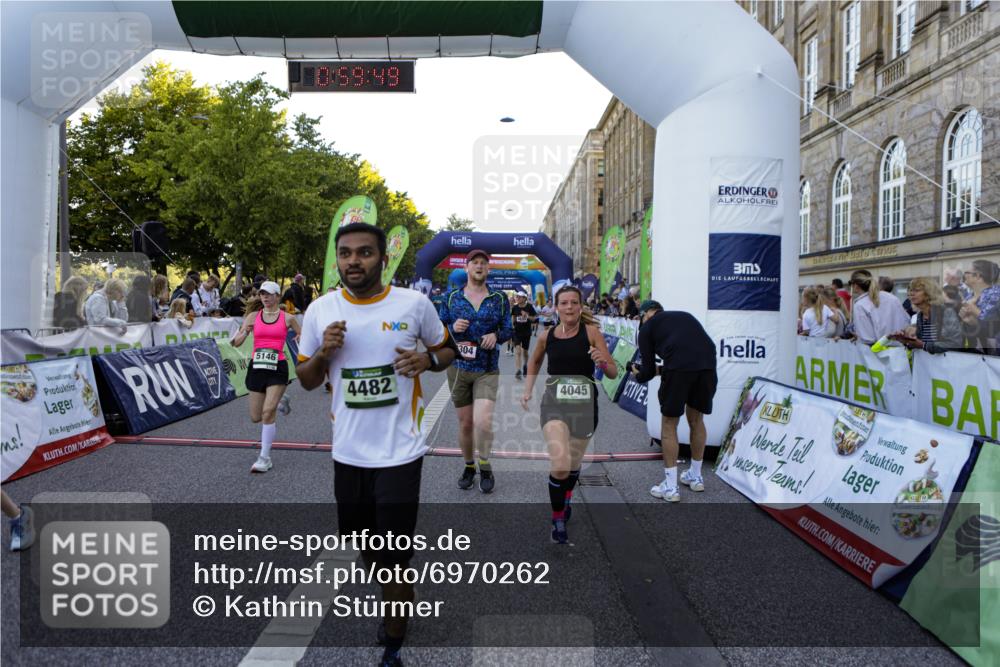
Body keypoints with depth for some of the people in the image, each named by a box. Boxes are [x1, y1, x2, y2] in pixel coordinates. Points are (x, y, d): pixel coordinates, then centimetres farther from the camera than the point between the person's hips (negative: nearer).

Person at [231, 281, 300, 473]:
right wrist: (244, 332, -18)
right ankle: (279, 402, 44)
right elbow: (236, 343, 3)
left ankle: (265, 458, -5)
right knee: (256, 417, 10)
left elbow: (302, 336, 14)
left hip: (278, 368, -3)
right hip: (257, 367, 3)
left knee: (268, 412, -15)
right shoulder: (253, 316, 5)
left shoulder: (287, 318, 1)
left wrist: (301, 338, -9)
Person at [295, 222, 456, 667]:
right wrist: (322, 353, -14)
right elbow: (307, 381, 7)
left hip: (400, 451, -3)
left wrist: (428, 360, -16)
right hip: (348, 452, 4)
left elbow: (447, 350, 6)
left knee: (395, 555, 3)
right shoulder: (320, 310, -1)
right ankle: (400, 601, 53)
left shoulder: (415, 303, -8)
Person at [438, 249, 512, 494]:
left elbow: (508, 330, 9)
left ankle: (485, 467, 10)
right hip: (458, 368, 1)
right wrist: (453, 328, -13)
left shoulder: (499, 299, 5)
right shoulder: (452, 298, 5)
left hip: (487, 370, -1)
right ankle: (469, 466, 30)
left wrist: (496, 335, -13)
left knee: (483, 421, -15)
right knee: (465, 423, 9)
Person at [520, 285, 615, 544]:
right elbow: (534, 362, 22)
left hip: (584, 405, 0)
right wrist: (527, 390, 14)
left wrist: (603, 362, -26)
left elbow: (613, 373, -5)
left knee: (573, 464, 16)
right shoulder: (547, 336, 1)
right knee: (559, 465, -17)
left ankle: (565, 500, 50)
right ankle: (558, 520, 6)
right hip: (554, 404, 0)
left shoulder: (591, 331, -6)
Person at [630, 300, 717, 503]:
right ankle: (695, 477, 37)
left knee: (668, 424, 11)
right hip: (708, 364, 5)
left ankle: (670, 488, 14)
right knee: (696, 420, 24)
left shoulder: (647, 326, 20)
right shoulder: (684, 316, 34)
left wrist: (638, 375, 40)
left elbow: (649, 370, 17)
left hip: (679, 366, -5)